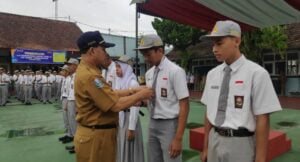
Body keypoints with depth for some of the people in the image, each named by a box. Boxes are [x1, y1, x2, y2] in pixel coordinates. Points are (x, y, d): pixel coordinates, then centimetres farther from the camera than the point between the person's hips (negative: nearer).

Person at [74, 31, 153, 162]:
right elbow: (116, 105, -25)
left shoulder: (87, 71, 9)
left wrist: (133, 90, 5)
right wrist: (140, 95, -12)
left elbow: (109, 94, 12)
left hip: (96, 133, 10)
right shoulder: (89, 75, -24)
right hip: (95, 136, -10)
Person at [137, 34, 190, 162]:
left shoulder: (175, 71, -15)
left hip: (169, 125, -7)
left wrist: (178, 138, -19)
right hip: (152, 124, 7)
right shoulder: (149, 73, 6)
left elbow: (184, 106, -16)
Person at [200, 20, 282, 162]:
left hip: (241, 143, -4)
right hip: (215, 140, 5)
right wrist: (206, 147, 10)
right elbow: (209, 112, 7)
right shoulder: (212, 74, 3)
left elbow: (262, 119, -12)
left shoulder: (257, 73, -13)